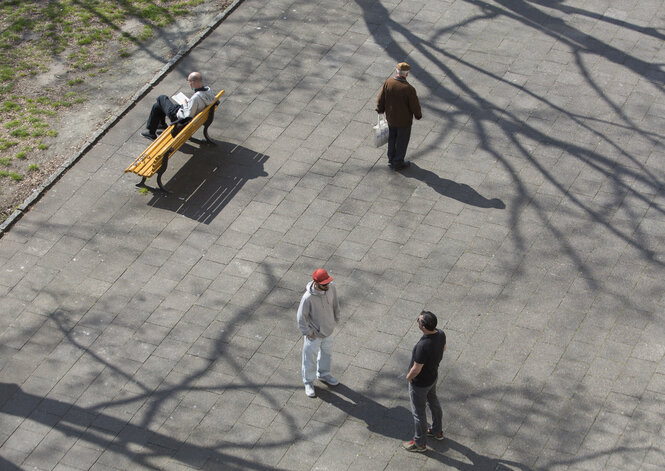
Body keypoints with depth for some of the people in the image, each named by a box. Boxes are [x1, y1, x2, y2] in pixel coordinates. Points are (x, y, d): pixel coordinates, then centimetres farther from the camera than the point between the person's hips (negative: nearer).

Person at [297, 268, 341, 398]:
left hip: (328, 330, 6)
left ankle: (323, 374, 56)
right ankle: (308, 382, 41)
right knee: (310, 359, 16)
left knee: (327, 353, 29)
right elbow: (301, 316, -22)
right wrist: (307, 331, -14)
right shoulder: (308, 297, -36)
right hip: (313, 334, -6)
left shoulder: (331, 288, -20)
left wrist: (336, 318, 10)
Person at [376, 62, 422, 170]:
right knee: (402, 141, 16)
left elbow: (380, 100, -4)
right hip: (404, 121, -4)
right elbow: (415, 105, -17)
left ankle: (391, 159, 41)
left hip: (390, 118, 4)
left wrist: (380, 110, 16)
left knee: (392, 138, 25)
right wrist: (418, 115, 4)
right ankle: (398, 163, 30)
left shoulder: (387, 83, -16)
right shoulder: (409, 89, -28)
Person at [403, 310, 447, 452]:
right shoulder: (440, 333, -18)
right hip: (433, 375, 8)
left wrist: (408, 377, -10)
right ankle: (437, 431, 51)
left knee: (418, 412, 14)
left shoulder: (423, 346, -42)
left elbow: (416, 369, -30)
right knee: (433, 402, 30)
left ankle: (420, 443, 34)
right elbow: (443, 349, 4)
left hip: (420, 383, -8)